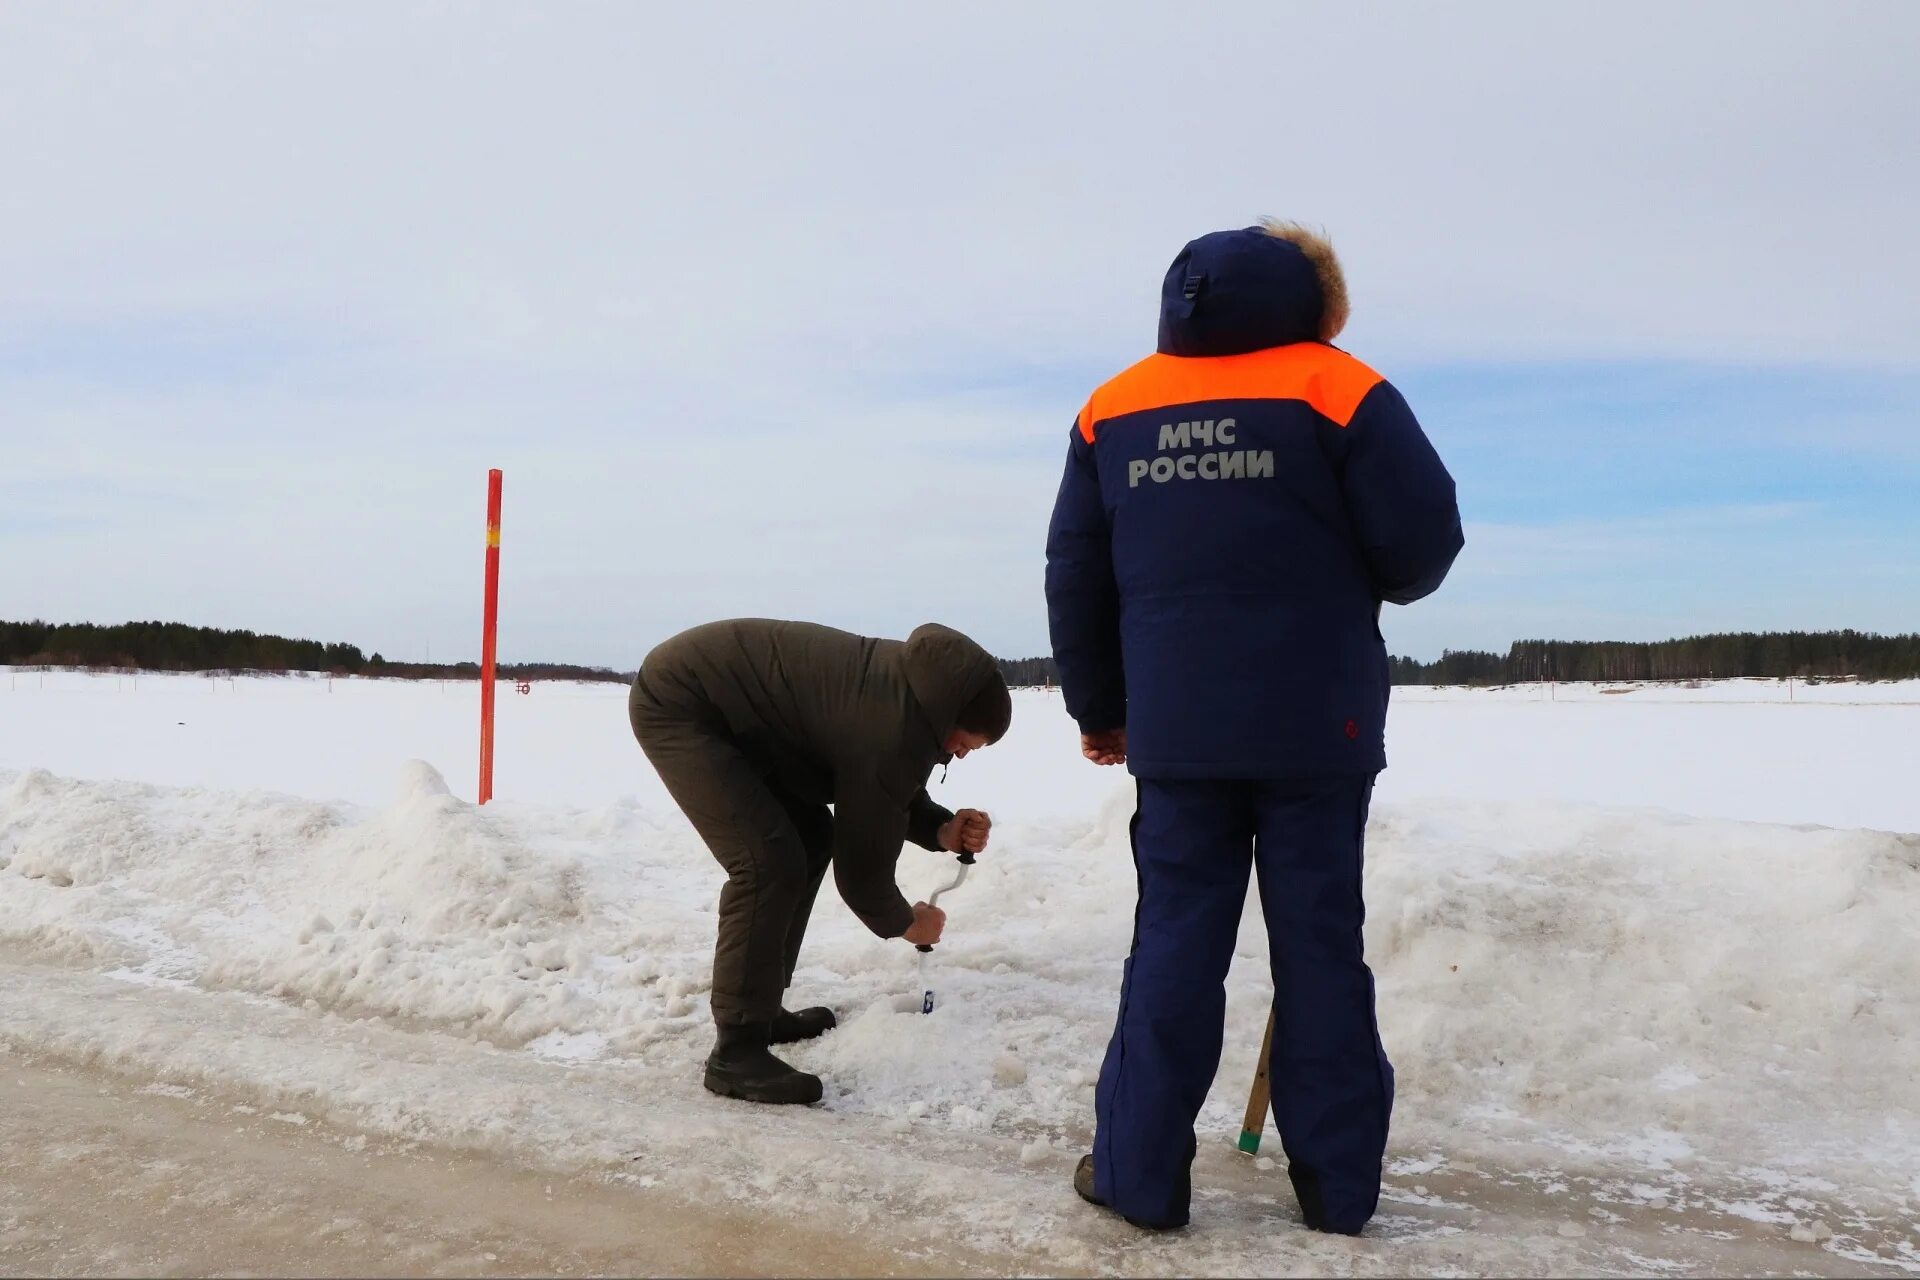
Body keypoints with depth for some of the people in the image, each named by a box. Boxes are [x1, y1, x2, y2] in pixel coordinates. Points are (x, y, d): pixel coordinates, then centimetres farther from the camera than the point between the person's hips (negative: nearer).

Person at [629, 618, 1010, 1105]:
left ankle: (760, 1009, 20)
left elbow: (880, 801, 16)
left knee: (811, 835, 12)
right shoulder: (895, 731, -26)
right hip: (678, 705, -11)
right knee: (769, 862, -19)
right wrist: (904, 922, 5)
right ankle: (736, 1051, -12)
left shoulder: (910, 685, 3)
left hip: (728, 712, 11)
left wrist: (943, 830, -2)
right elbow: (863, 860, -15)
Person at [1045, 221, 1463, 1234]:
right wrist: (1360, 580, 16)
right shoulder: (1341, 389, -4)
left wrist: (1098, 706, 18)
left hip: (1175, 729, 2)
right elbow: (1423, 542, -7)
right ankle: (1336, 1180, 15)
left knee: (1175, 936, 9)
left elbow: (1075, 579, 9)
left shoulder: (1111, 408, 8)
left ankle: (1139, 1171, 12)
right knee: (1320, 939, 7)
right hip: (1318, 725, -2)